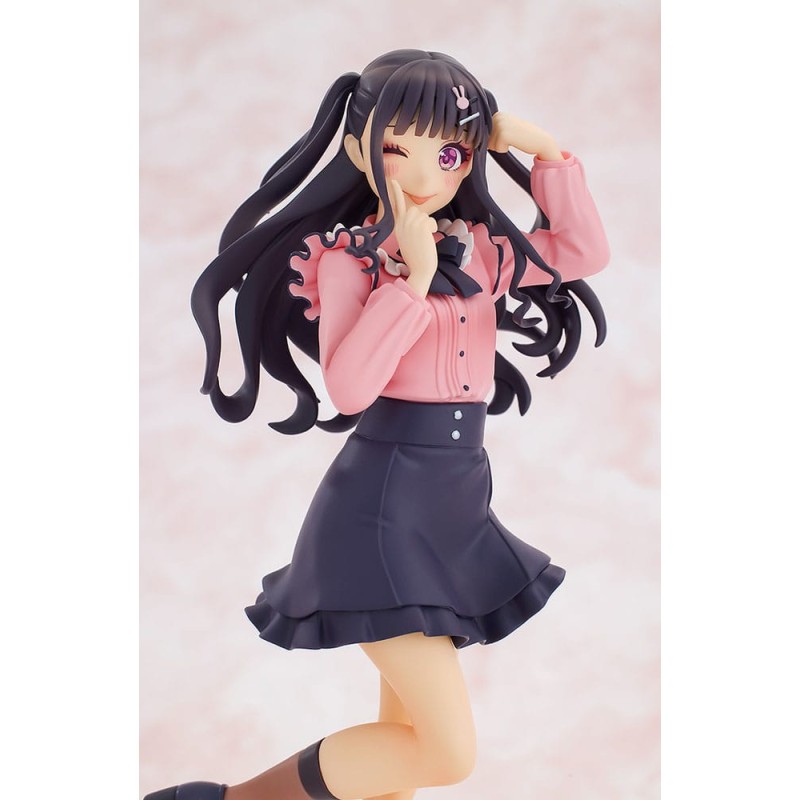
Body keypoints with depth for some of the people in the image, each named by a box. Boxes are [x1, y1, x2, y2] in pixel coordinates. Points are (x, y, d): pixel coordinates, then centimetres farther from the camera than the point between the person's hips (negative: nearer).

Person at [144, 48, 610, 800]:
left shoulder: (482, 249, 9)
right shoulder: (345, 255, -9)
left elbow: (585, 253, 16)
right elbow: (349, 388, -22)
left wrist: (546, 152, 9)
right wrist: (413, 277, -22)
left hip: (460, 502, 7)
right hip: (384, 504, -7)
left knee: (408, 732, 13)